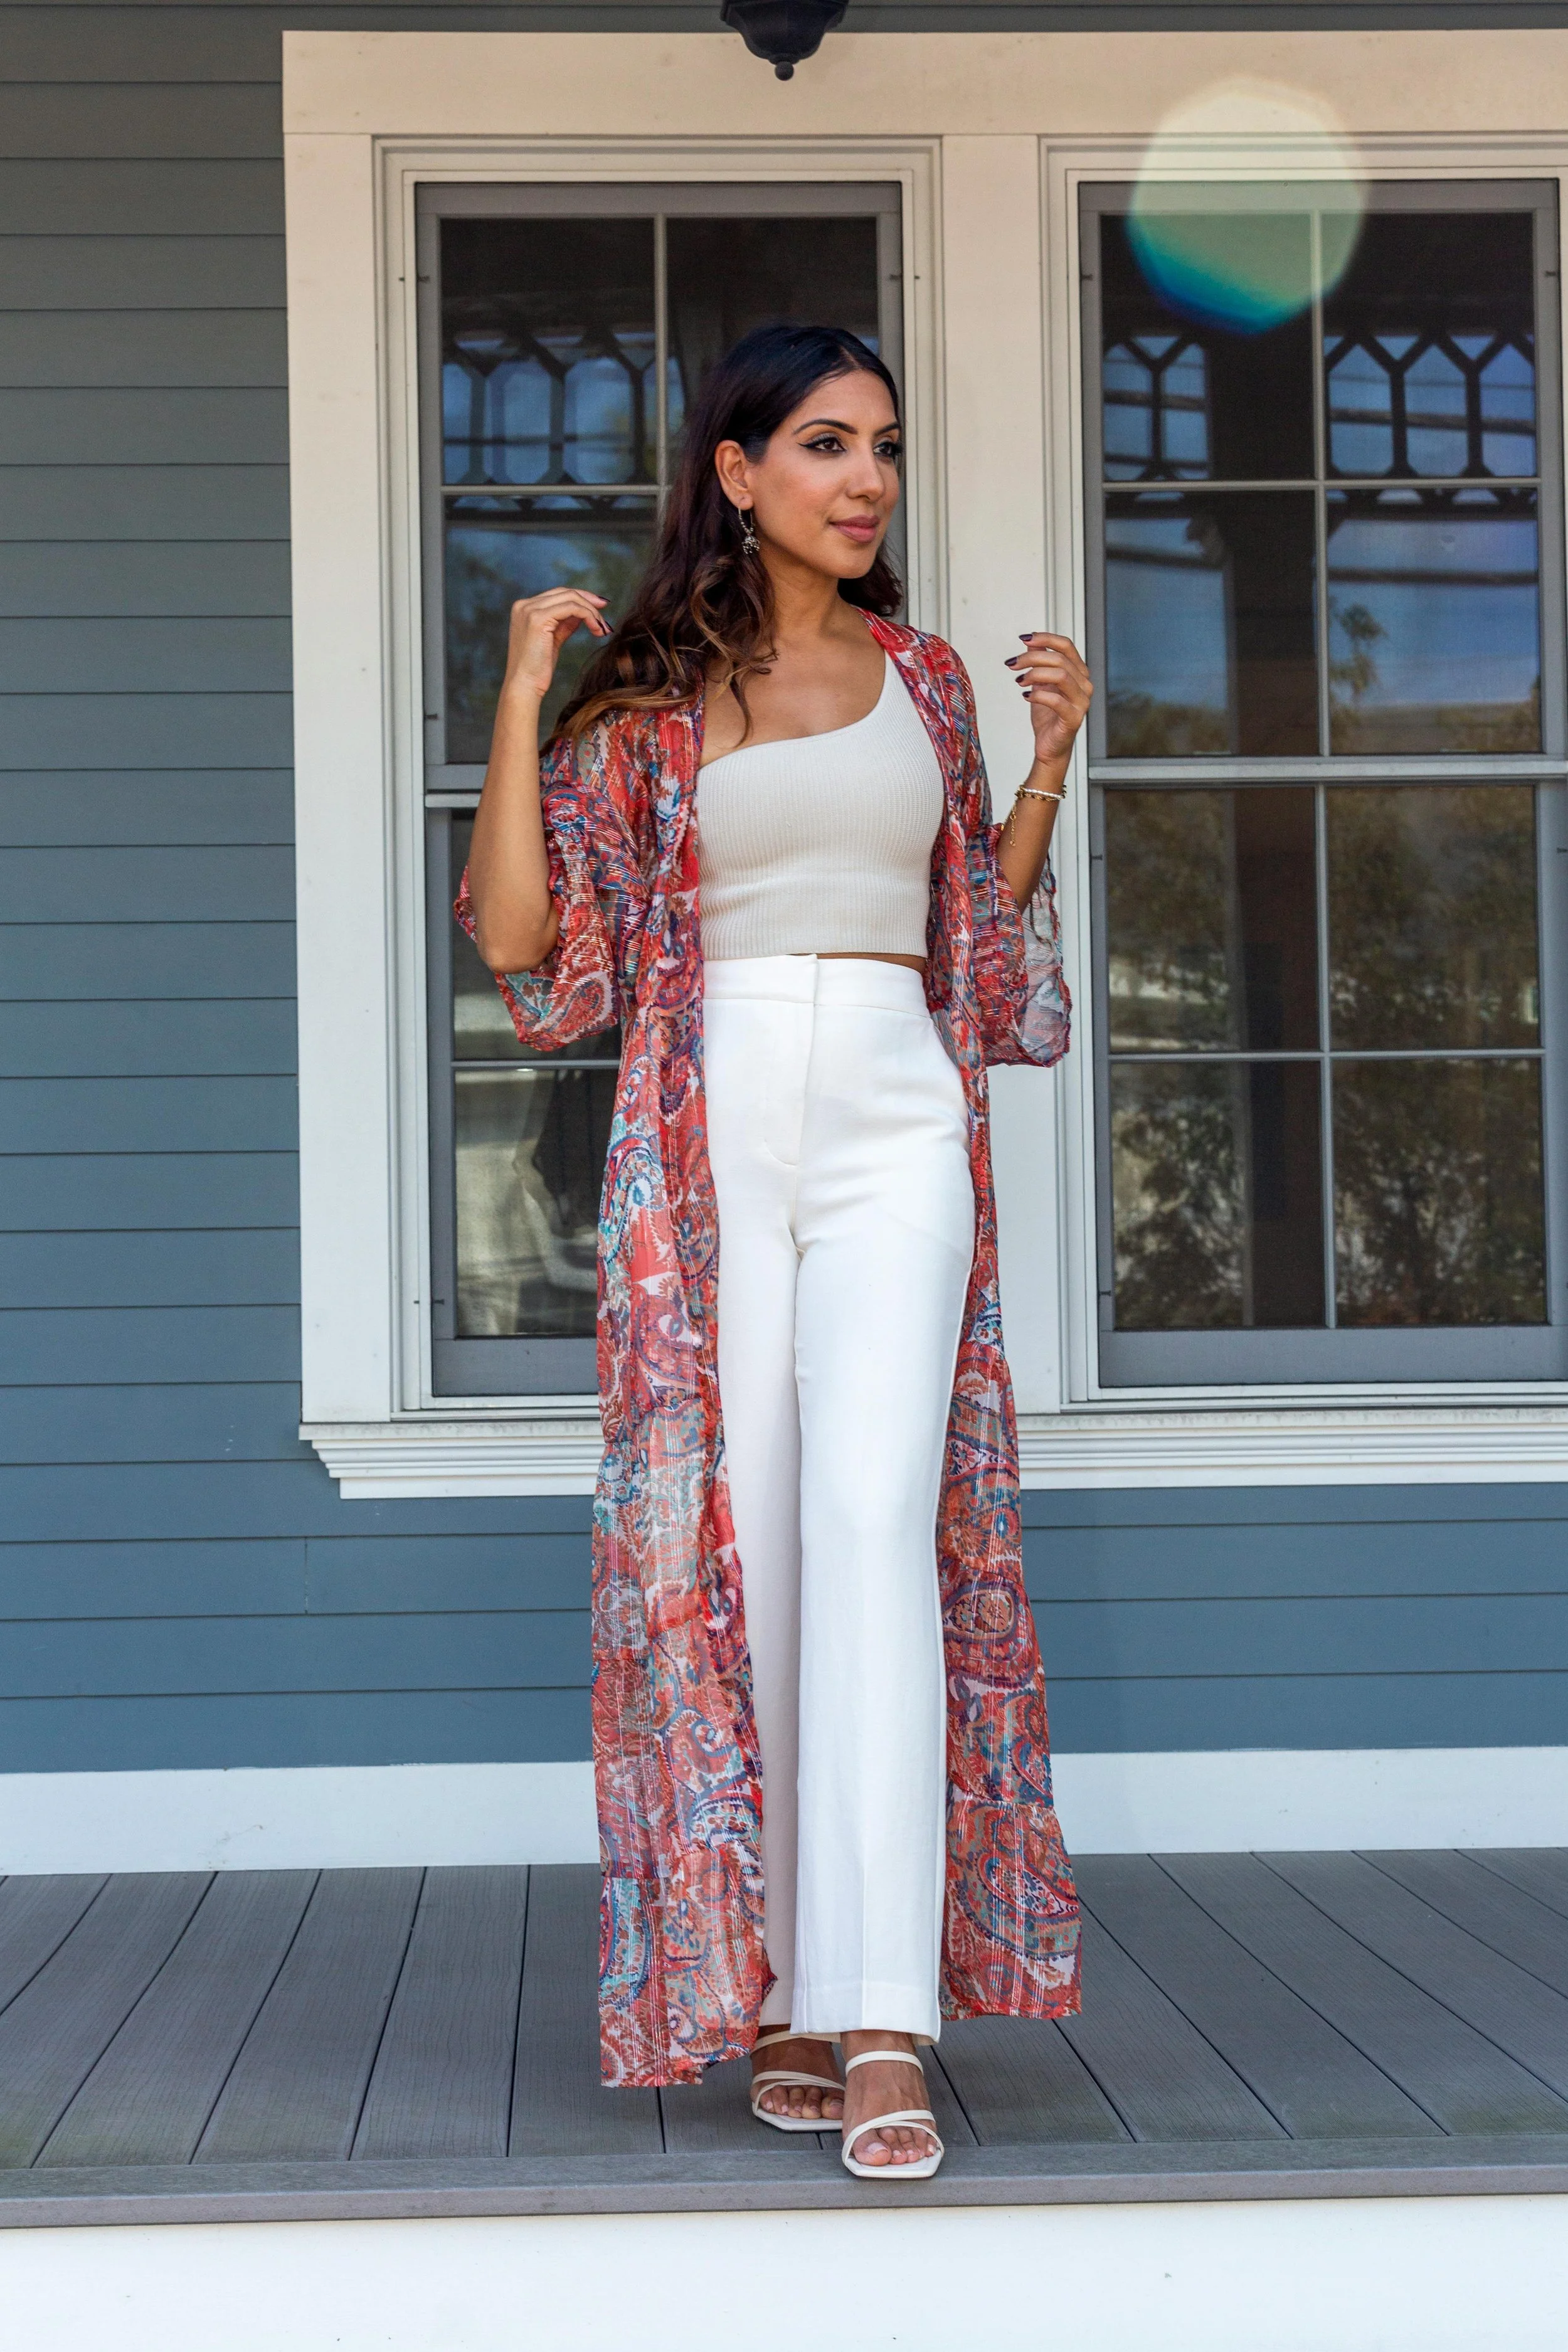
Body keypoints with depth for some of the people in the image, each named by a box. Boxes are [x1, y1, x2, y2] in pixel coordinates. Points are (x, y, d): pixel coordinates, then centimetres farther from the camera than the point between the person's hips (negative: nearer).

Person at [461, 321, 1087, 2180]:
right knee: (735, 1549, -1)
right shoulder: (644, 697, 7)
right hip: (710, 1140, -1)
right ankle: (778, 1996, 10)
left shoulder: (923, 680, 15)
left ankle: (883, 2016, -19)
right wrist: (523, 698, -6)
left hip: (895, 1136, 1)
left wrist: (1048, 760, 10)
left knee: (879, 1523, -15)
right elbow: (519, 939, -1)